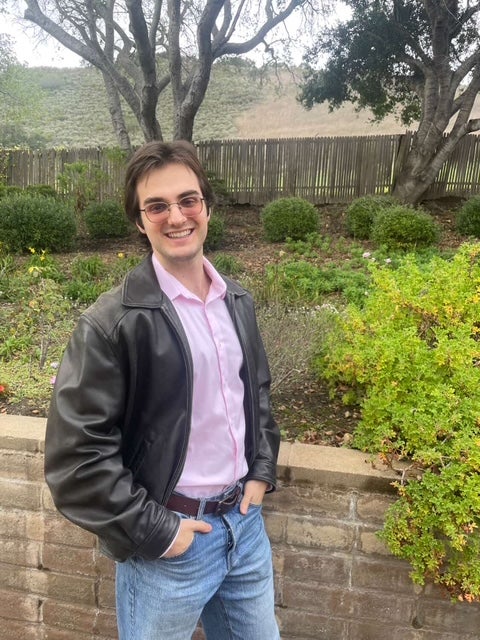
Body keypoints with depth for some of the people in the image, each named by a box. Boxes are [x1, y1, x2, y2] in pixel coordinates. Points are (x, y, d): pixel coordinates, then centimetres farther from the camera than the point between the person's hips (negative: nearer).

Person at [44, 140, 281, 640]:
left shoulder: (238, 302, 2)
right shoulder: (111, 323, -18)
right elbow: (76, 453, -17)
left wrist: (262, 471, 5)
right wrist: (152, 531, -14)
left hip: (246, 522, 6)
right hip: (168, 541, -5)